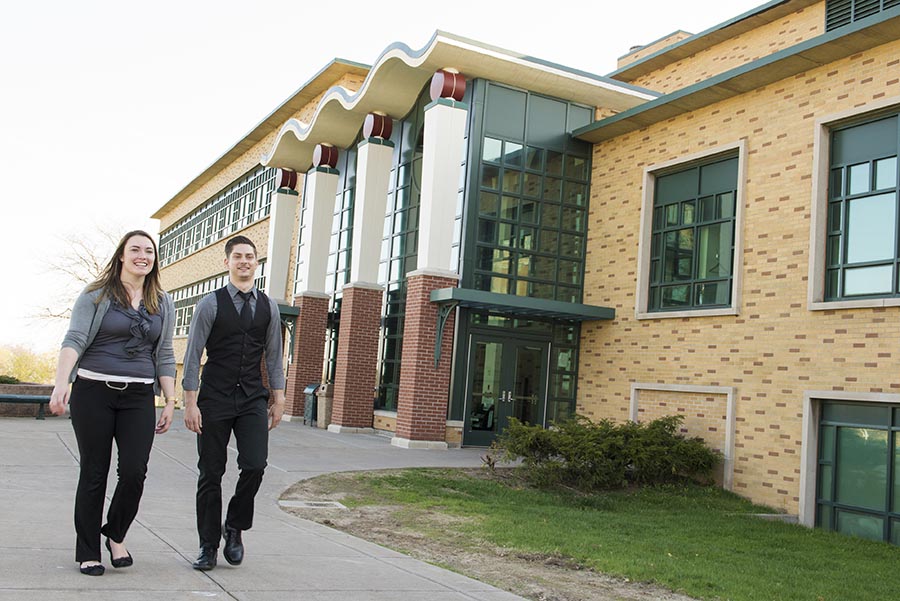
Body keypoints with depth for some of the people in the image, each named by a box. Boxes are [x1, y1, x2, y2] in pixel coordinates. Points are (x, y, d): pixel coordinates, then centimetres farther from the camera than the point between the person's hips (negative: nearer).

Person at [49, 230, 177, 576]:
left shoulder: (162, 303, 12)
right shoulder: (97, 295, 1)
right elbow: (75, 340, -9)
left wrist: (170, 401, 9)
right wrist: (62, 383, -23)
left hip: (139, 396, 3)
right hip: (94, 392, -3)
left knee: (134, 472, -7)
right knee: (94, 474, 3)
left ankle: (116, 535, 19)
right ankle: (88, 552, 16)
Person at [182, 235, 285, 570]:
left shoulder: (268, 307, 9)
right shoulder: (211, 304, -1)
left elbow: (273, 356, 13)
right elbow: (193, 354, -3)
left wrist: (278, 399, 8)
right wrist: (190, 403, -8)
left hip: (253, 400, 2)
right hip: (214, 400, -2)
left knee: (255, 465, -12)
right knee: (210, 474, 3)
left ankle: (235, 527, 12)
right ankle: (208, 547, 16)